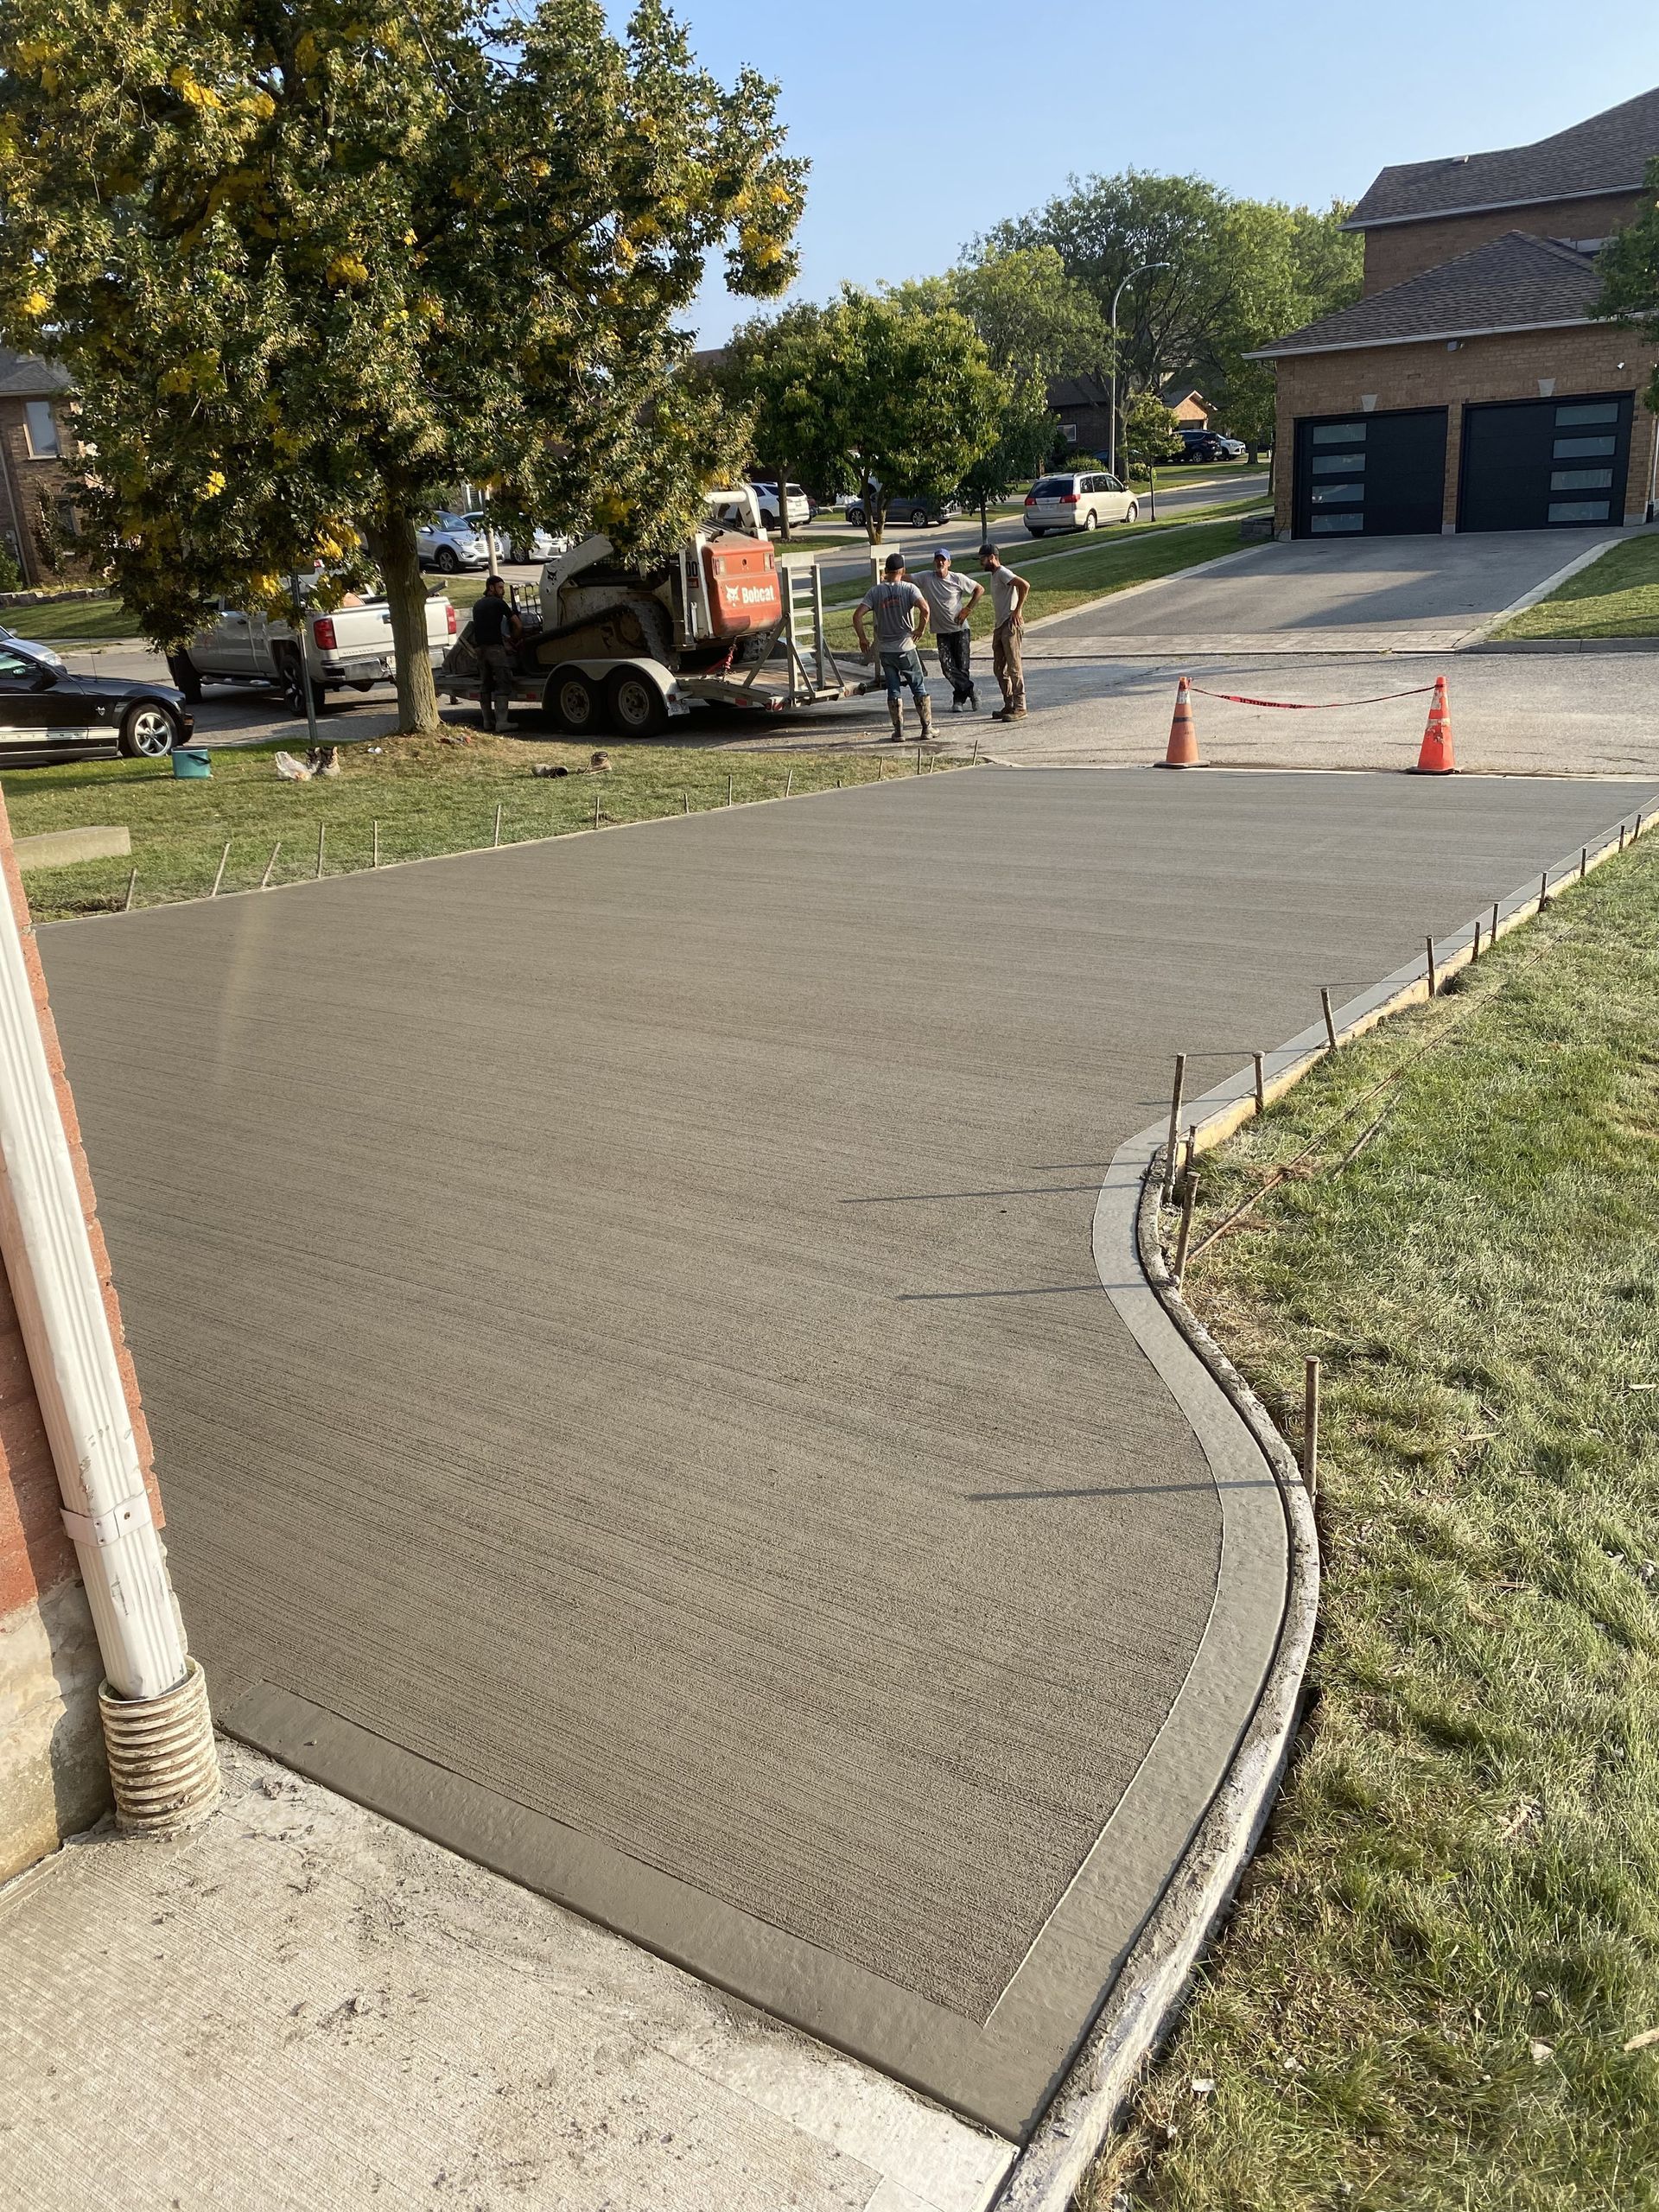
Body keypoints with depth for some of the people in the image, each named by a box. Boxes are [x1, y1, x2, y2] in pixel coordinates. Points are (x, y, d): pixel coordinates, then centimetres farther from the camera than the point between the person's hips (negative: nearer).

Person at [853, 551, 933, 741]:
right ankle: (927, 727, 10)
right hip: (906, 647, -2)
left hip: (885, 649, 2)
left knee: (893, 690, 9)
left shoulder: (875, 591, 1)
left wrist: (862, 638, 3)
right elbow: (924, 608, -21)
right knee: (919, 688, 9)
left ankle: (898, 730, 8)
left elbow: (857, 615, -7)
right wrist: (921, 628, -6)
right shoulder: (909, 588, -5)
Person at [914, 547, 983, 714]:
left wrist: (967, 609, -4)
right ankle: (972, 692, 1)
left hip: (961, 629, -2)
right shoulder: (926, 579, -2)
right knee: (947, 666, -9)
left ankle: (958, 699, 13)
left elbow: (980, 589, 3)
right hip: (942, 632, 2)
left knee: (963, 666, -2)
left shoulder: (958, 579, -6)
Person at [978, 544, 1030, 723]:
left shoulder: (1003, 573, -11)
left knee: (1014, 667, -8)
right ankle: (1008, 706, 18)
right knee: (1000, 669, 12)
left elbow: (1025, 585, -24)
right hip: (1000, 627, 10)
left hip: (1011, 626, -10)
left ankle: (1019, 709, -6)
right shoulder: (993, 575, 19)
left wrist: (1017, 611, -22)